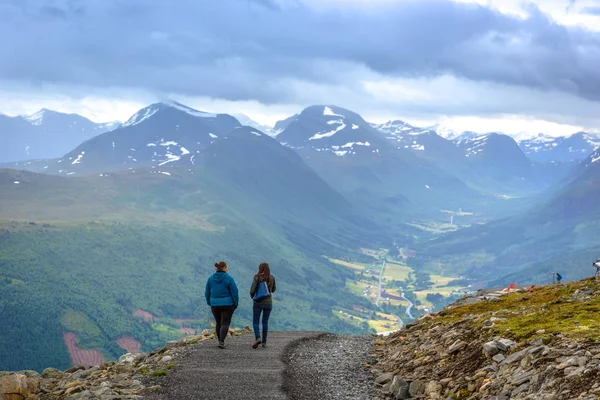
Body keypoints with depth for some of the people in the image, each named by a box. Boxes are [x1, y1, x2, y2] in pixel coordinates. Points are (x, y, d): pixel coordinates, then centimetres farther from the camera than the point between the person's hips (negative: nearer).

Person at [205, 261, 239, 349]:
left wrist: (210, 303, 18)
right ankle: (221, 341, -17)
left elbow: (207, 293, 6)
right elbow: (234, 292, -11)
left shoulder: (211, 278, 0)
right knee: (225, 324, -1)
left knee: (218, 323, 18)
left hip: (215, 305, 4)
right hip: (227, 305, -4)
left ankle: (220, 341, 25)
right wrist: (235, 304, 0)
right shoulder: (229, 278, -12)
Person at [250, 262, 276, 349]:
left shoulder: (257, 277, -10)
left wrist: (252, 296, 10)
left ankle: (258, 338, -17)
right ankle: (264, 342, 14)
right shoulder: (272, 278, 0)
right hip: (268, 303, 3)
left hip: (258, 303, -3)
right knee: (265, 322, 14)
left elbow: (252, 290, -11)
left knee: (255, 322, 5)